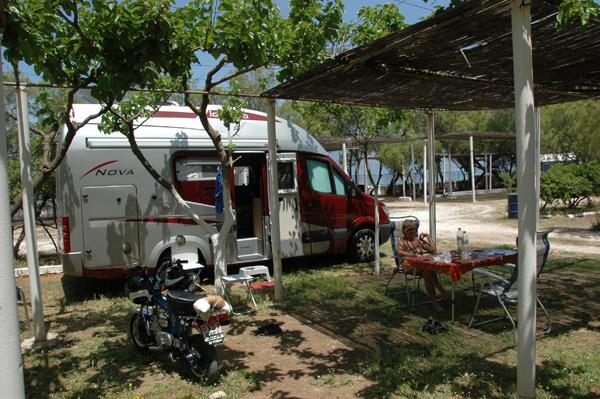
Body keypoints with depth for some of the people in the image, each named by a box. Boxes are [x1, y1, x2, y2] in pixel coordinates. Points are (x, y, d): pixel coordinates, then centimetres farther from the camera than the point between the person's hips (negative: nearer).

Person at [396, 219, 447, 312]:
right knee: (427, 270, -35)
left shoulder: (419, 240, 22)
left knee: (427, 272, -35)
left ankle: (434, 301, -35)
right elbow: (399, 252, -21)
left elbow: (432, 250, 15)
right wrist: (414, 255, -32)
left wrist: (429, 237, 12)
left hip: (422, 265, 4)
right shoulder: (402, 241, 4)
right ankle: (442, 292, -33)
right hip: (409, 267, -4)